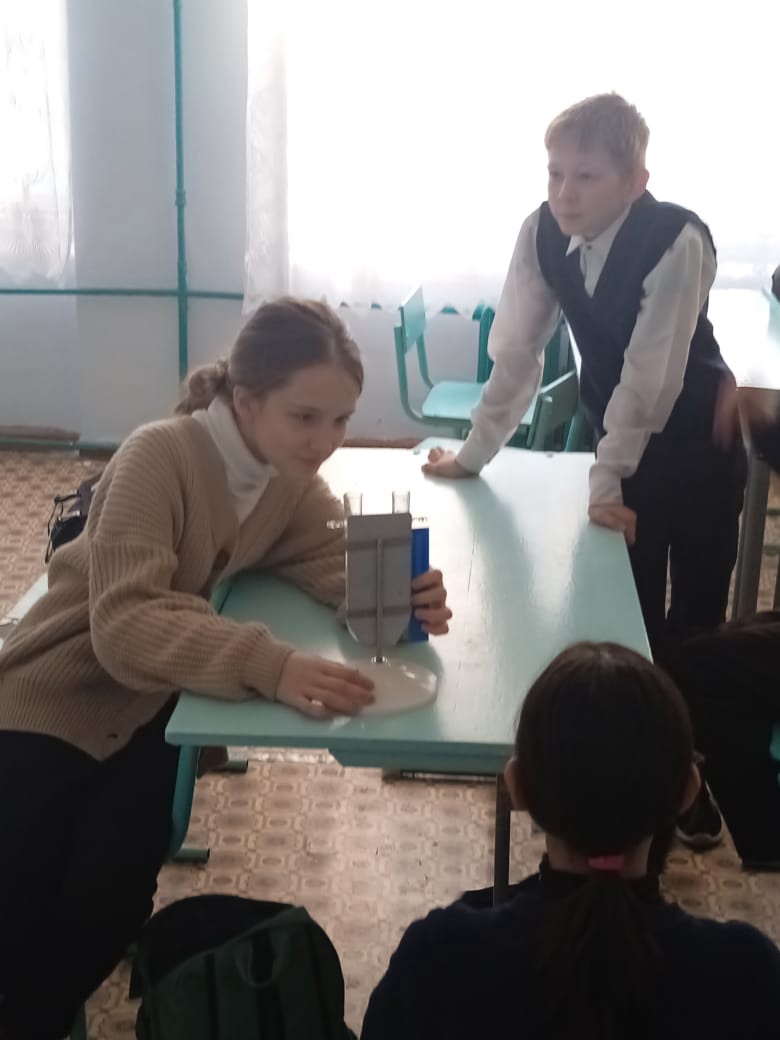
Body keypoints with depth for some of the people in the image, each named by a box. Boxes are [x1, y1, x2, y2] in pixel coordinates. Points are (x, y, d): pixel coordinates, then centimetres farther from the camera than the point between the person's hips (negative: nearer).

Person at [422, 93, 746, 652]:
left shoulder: (677, 241, -28)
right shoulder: (541, 233, -14)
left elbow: (650, 373, -25)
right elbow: (517, 349, -7)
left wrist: (606, 477, -20)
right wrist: (473, 455, -3)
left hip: (696, 438, -4)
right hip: (621, 433, 4)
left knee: (696, 611, 5)